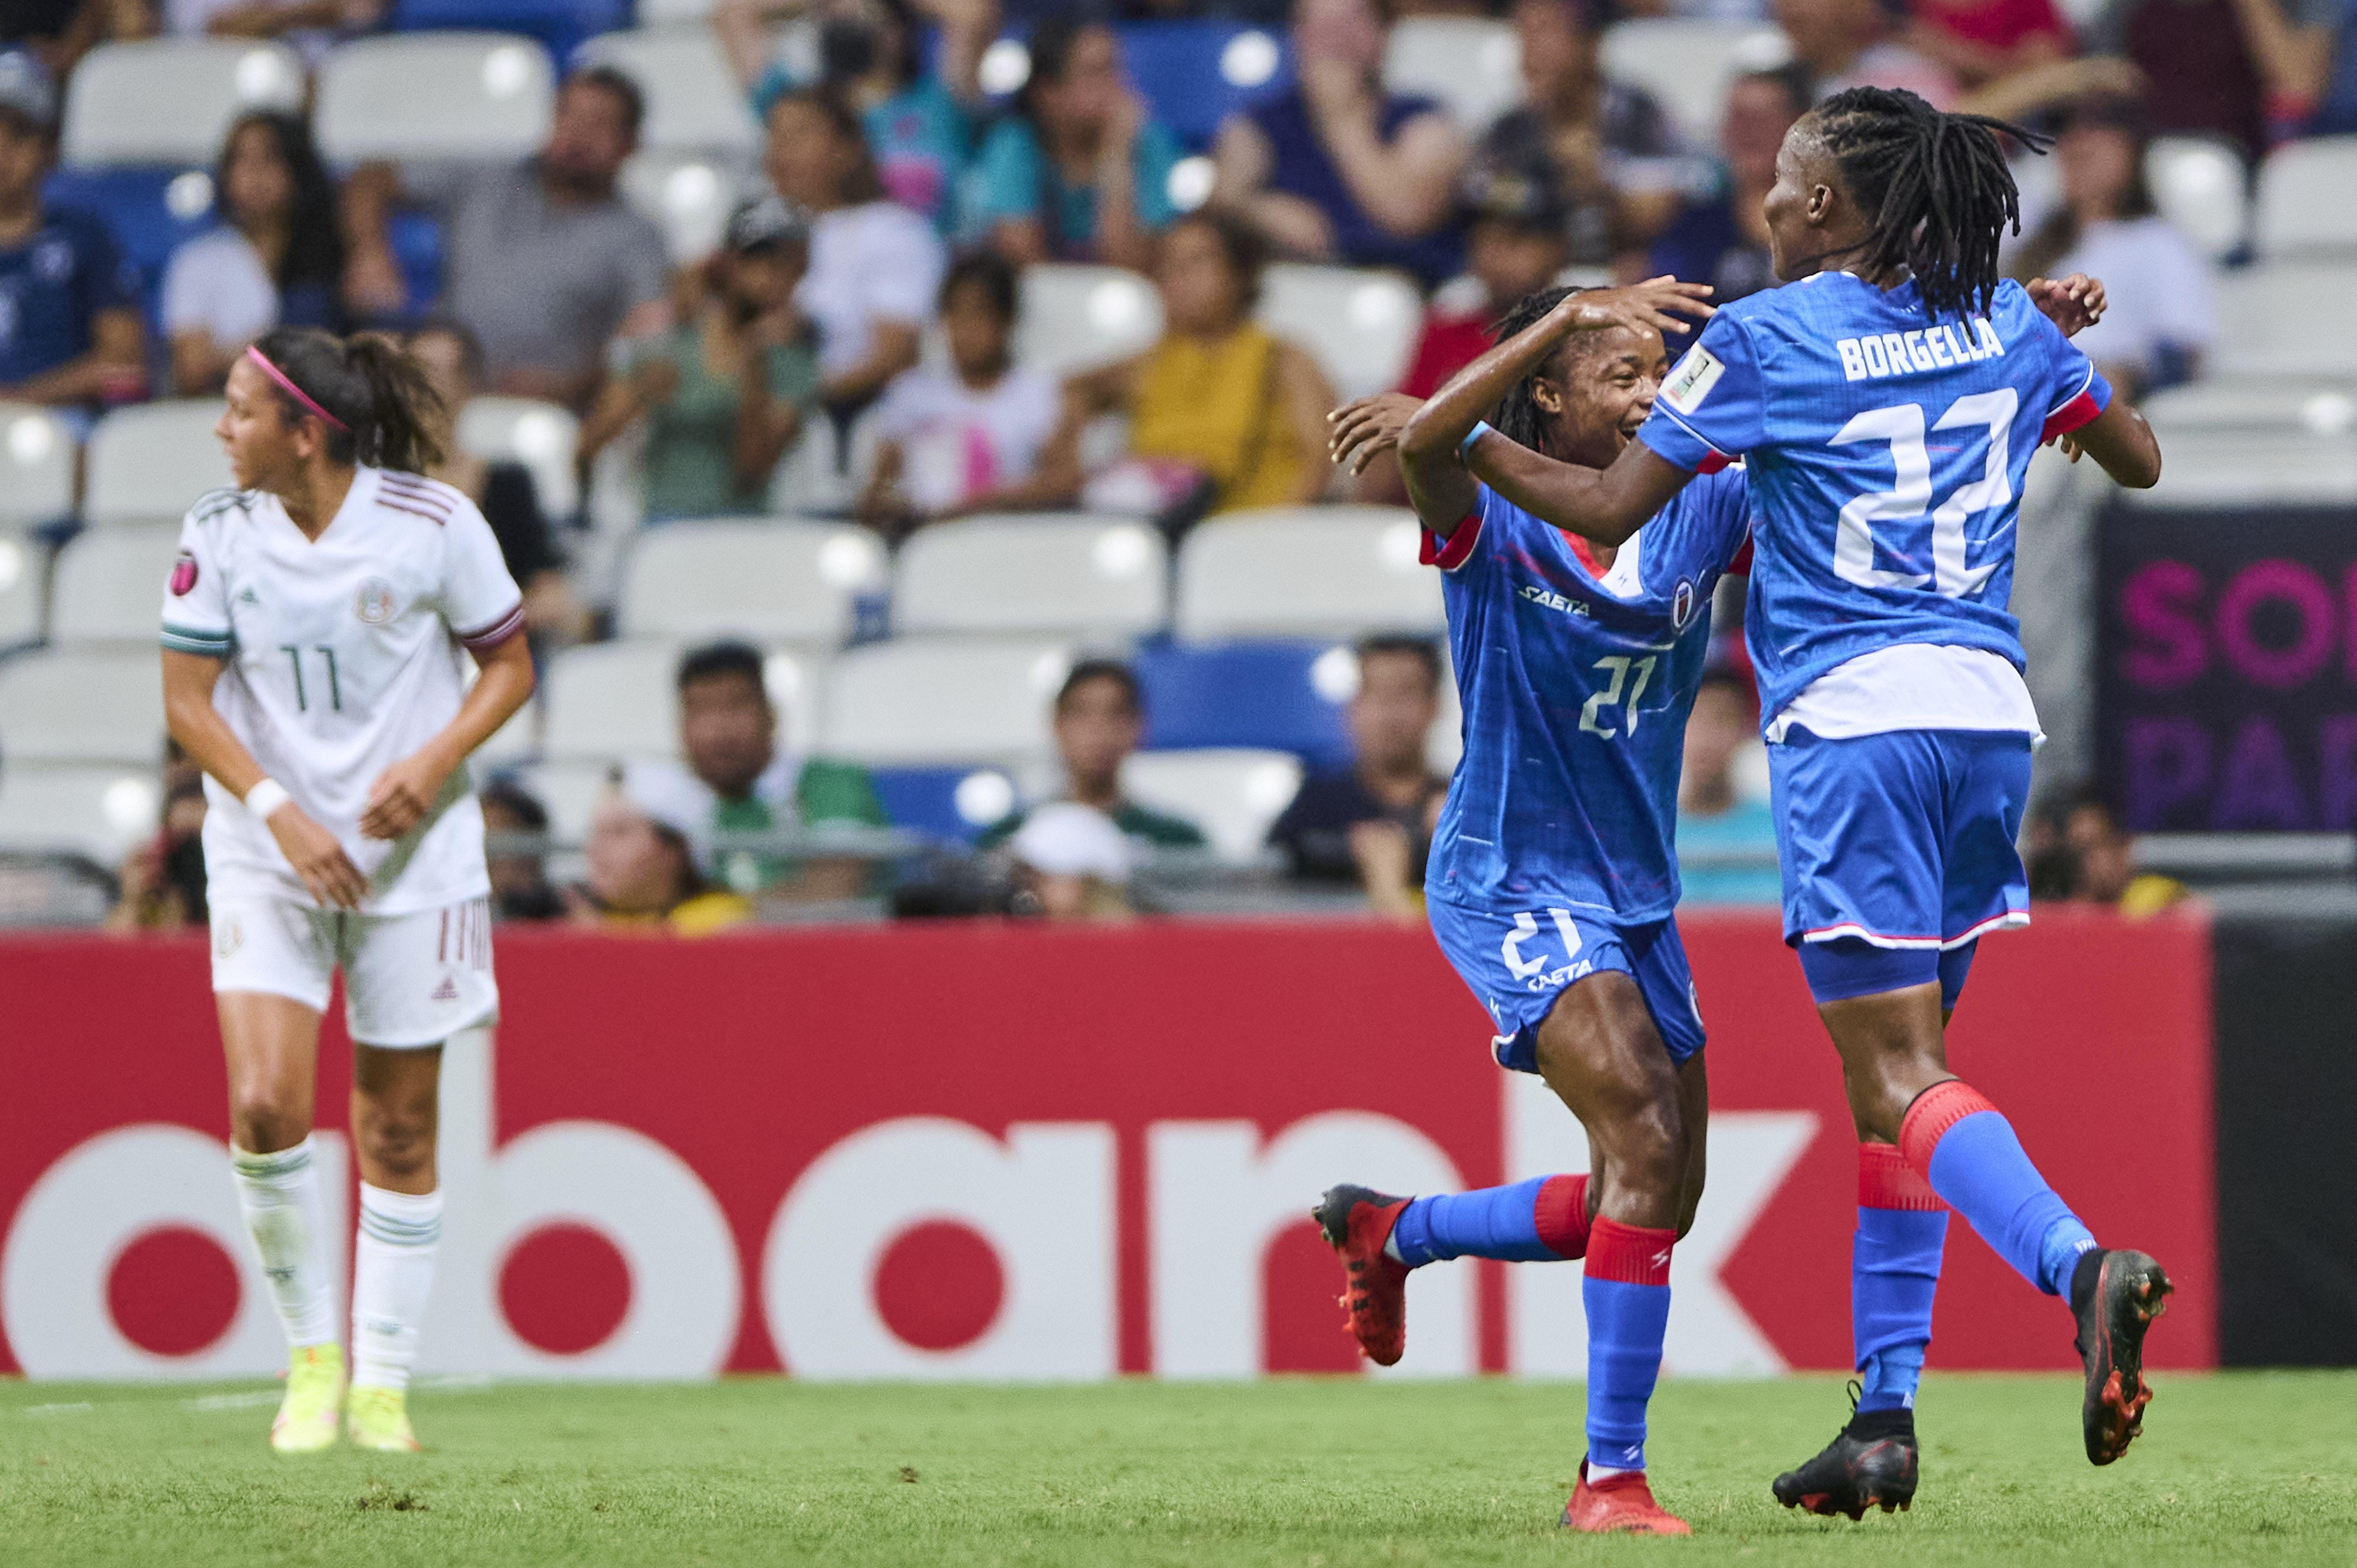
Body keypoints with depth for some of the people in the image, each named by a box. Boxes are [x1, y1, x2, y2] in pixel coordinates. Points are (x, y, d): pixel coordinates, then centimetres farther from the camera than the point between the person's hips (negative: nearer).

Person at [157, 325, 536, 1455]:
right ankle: (310, 1351, 4)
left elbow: (508, 666, 0)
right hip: (267, 851, 1)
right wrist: (279, 810, -15)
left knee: (397, 1129, 3)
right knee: (264, 1103, -16)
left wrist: (435, 763, -17)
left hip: (412, 853, -1)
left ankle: (382, 1386, 15)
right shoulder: (218, 534, -5)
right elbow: (187, 700, -1)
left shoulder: (434, 524, -10)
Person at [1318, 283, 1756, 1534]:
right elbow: (1424, 448, -35)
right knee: (1646, 1142, -23)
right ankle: (1611, 1477, -19)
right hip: (1511, 881, -7)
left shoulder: (1699, 515, 2)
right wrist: (1568, 318, -42)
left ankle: (1392, 1232, 39)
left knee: (1653, 1203, 14)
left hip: (1634, 889, 7)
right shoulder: (1491, 517, -13)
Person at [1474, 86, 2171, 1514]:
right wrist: (2069, 347, 42)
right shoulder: (2007, 323, 12)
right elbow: (2142, 460, 24)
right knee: (1897, 1063, 15)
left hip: (1854, 715, -6)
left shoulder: (1765, 339, -3)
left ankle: (2081, 1264, -36)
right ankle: (1887, 1419, 13)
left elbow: (1607, 508, -1)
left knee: (1901, 1075, -9)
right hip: (1990, 712, 6)